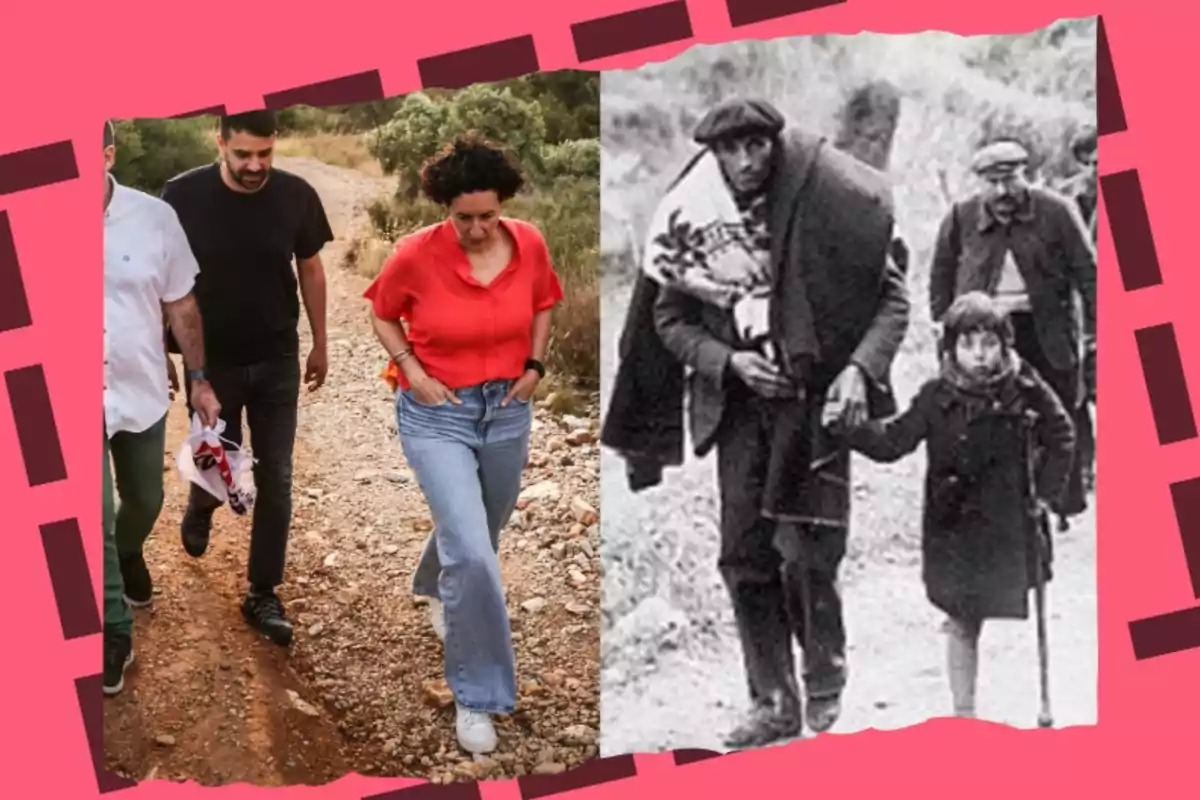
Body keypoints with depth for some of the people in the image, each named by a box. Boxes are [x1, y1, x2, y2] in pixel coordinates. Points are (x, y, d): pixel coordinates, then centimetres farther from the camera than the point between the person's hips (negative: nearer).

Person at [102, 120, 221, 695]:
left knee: (143, 501, 22)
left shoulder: (154, 217, -10)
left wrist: (199, 381, 3)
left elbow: (181, 307, 0)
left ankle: (128, 554, 54)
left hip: (142, 389, 3)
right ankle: (115, 631, 13)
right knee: (96, 518, -3)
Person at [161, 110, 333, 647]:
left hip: (277, 362, 1)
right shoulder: (184, 196, -15)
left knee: (275, 479, 4)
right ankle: (200, 508, 49)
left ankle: (263, 595, 16)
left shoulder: (296, 196, -10)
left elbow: (310, 268, 4)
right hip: (211, 361, -1)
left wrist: (320, 344, 8)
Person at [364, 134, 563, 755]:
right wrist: (412, 371, -13)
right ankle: (476, 694, -1)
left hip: (507, 411, 4)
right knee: (472, 553, -17)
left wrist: (535, 364, -3)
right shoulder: (416, 255, -19)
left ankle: (434, 588, 61)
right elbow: (382, 314, 0)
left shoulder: (529, 244, -10)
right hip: (437, 415, -4)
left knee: (479, 534, 25)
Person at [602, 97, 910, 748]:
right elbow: (669, 318, 10)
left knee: (805, 548, -8)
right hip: (741, 401, 3)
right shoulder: (688, 219, 2)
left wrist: (860, 368, -15)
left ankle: (825, 693, 14)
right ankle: (773, 702, 15)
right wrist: (728, 361, -6)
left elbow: (891, 297, -2)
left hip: (815, 394, -3)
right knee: (744, 555, 2)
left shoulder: (826, 205, -6)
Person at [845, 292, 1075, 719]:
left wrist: (1046, 490, 1)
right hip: (953, 528, 0)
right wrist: (850, 426, -20)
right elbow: (893, 440, -5)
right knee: (961, 624, 5)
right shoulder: (938, 398, -6)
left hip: (1009, 527, 0)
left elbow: (1061, 436, 6)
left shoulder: (1026, 390, -6)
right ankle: (963, 712, 15)